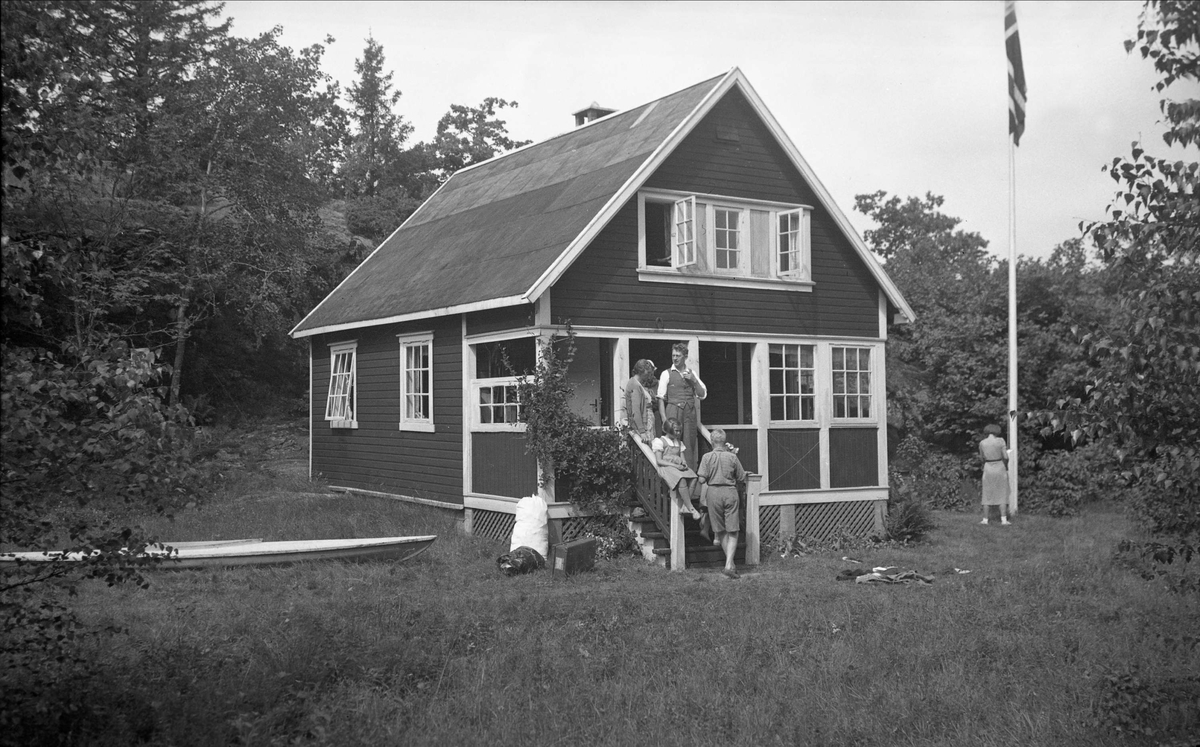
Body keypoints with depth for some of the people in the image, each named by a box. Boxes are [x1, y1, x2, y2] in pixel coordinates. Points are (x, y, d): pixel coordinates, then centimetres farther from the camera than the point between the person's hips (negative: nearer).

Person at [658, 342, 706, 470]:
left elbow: (703, 395, 14)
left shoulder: (692, 374, 16)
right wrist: (664, 419, -10)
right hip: (673, 411, -3)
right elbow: (661, 398, 0)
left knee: (690, 445, 1)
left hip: (690, 412, 3)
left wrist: (694, 381, -2)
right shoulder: (667, 374, 5)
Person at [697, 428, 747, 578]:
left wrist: (702, 498, 6)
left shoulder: (707, 457, -2)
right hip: (730, 493, 0)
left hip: (713, 492, 0)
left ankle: (730, 563, 18)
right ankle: (729, 564, -10)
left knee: (720, 531, 12)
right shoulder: (732, 457, 2)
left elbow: (702, 479, -8)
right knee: (733, 531, 3)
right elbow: (741, 478, 6)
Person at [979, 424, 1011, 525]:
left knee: (987, 496, 9)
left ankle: (985, 520, 7)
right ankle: (1004, 519, -2)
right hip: (1000, 469, -1)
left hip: (988, 469, 1)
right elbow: (1005, 457, -9)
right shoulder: (1000, 441, -9)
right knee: (1002, 495, 4)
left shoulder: (982, 443, -2)